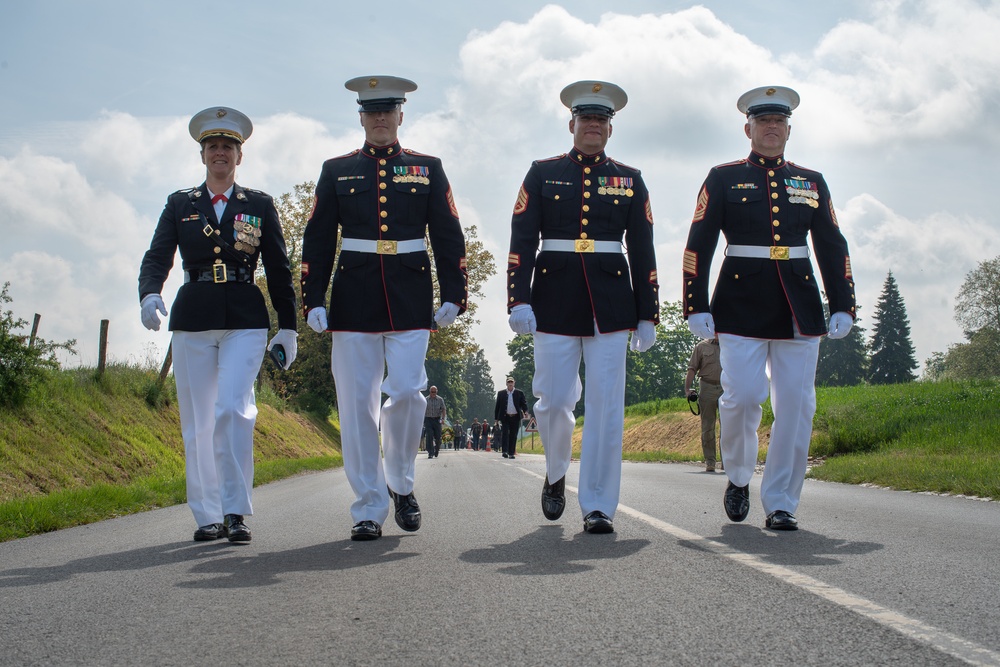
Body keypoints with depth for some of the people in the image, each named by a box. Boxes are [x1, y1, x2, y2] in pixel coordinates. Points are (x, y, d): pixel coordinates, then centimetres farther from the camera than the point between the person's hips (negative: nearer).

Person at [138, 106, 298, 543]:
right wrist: (149, 293, -20)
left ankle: (235, 511, -15)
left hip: (245, 320, -2)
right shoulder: (180, 205, 12)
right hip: (192, 320, 2)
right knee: (197, 421, 3)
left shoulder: (260, 205, 10)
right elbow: (157, 257, 1)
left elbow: (278, 269, 11)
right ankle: (207, 516, 12)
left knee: (233, 408, -19)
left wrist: (287, 327, 6)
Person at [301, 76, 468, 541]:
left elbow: (448, 237, 8)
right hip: (354, 300, 1)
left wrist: (453, 295, -1)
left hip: (410, 299, 0)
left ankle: (400, 483, 15)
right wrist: (314, 300, -1)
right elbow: (317, 240, 8)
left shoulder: (427, 170, 11)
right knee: (357, 404, -2)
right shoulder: (337, 171, 11)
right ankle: (368, 508, 5)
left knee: (407, 392, -11)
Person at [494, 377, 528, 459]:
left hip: (515, 418, 1)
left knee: (513, 436, 3)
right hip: (505, 417, -1)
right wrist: (496, 418, 8)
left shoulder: (519, 393, 8)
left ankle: (511, 453, 9)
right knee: (504, 433, -13)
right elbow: (497, 406, 11)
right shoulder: (501, 393, 9)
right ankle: (505, 451, -16)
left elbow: (524, 403, 5)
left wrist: (525, 411, -16)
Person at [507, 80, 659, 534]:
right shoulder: (543, 174, 7)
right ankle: (556, 475, 29)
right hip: (555, 300, -1)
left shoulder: (630, 180, 11)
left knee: (606, 406, -3)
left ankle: (598, 506, 2)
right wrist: (519, 300, -11)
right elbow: (522, 241, 0)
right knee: (553, 400, 1)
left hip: (610, 303, 1)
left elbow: (643, 251, 9)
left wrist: (647, 315, 3)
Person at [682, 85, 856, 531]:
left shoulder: (812, 182, 14)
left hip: (799, 306, 3)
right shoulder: (723, 179, 5)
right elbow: (698, 245, 1)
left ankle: (780, 503, 6)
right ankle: (738, 477, 16)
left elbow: (833, 248, 14)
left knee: (796, 406, -2)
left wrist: (842, 307, 6)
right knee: (742, 397, -11)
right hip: (741, 305, -3)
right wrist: (696, 306, -6)